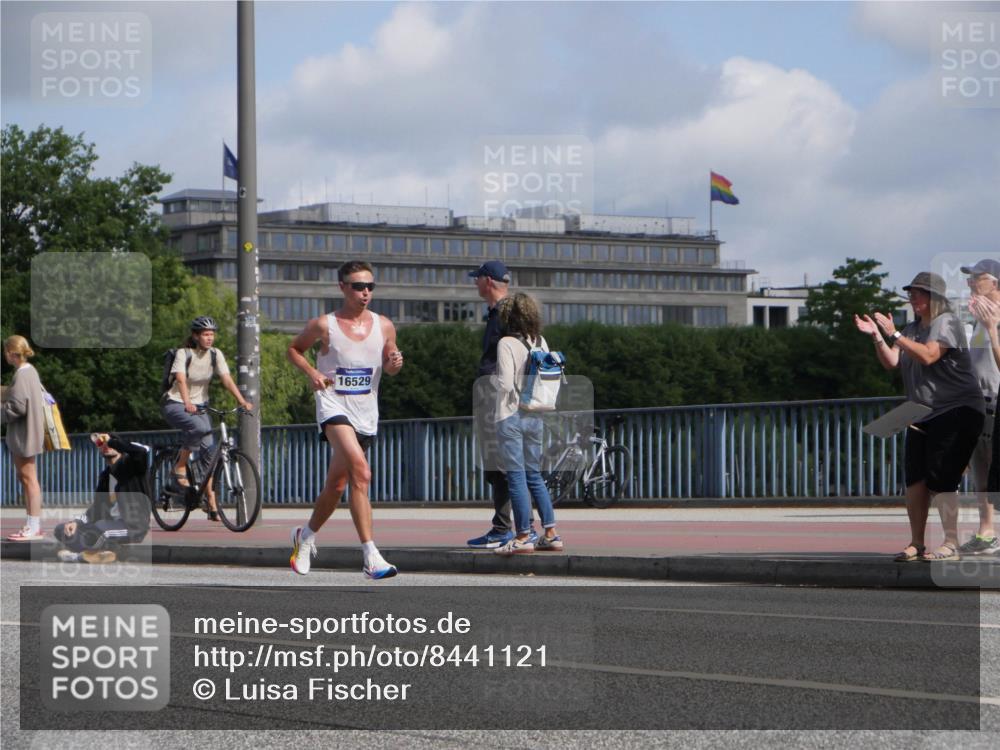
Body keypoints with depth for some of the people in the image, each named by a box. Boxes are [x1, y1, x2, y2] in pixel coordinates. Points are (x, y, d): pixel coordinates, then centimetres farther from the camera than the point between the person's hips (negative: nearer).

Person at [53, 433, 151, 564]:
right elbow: (97, 508, 14)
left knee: (99, 529, -39)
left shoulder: (131, 464, -3)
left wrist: (111, 441, -20)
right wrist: (77, 521, -3)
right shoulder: (105, 475, 18)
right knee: (61, 530, -1)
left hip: (134, 525, -8)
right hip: (110, 522, 8)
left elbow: (142, 451, -27)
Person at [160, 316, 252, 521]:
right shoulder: (183, 354, -14)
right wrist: (187, 403, -45)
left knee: (208, 450, -7)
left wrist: (242, 401, -26)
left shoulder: (215, 355, -2)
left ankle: (211, 504, -1)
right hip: (176, 404, -5)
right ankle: (180, 467, -15)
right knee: (200, 427, -35)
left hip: (199, 406, 5)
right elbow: (181, 379, -28)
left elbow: (227, 379, -11)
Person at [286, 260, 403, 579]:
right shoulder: (323, 325, -3)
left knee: (337, 485, 15)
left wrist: (394, 363, -7)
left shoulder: (384, 326, 5)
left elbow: (388, 365, 17)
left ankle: (306, 535, 44)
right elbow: (294, 349, 12)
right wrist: (311, 372, -6)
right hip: (334, 408, -5)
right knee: (360, 472, -26)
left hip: (366, 414, 5)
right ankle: (371, 557, -30)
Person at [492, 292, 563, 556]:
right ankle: (551, 533, 11)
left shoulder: (507, 343, -13)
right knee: (534, 475, 14)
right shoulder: (540, 342, 6)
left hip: (511, 416, -6)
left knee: (516, 477, -3)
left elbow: (506, 383, -18)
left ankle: (523, 537, -3)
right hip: (535, 416, 6)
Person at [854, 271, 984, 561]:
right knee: (915, 479, 2)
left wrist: (894, 335, -23)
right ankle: (916, 544, 8)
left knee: (940, 478, -13)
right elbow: (891, 362, 8)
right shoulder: (913, 329, 16)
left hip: (956, 412, -8)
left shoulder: (947, 323, -9)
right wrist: (876, 336, -6)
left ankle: (951, 543, -9)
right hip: (923, 415, 8)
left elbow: (928, 356, -24)